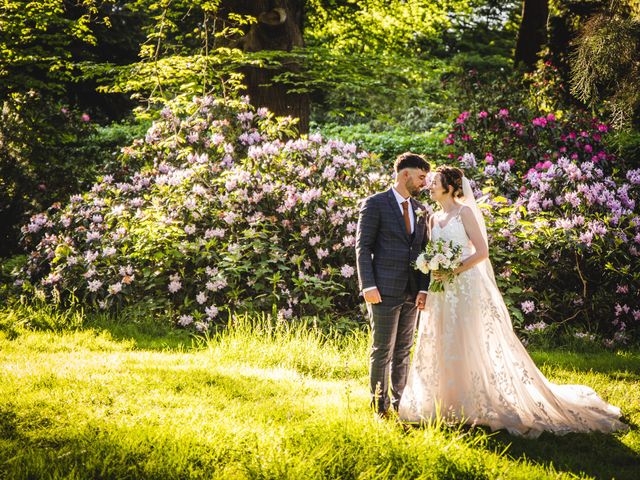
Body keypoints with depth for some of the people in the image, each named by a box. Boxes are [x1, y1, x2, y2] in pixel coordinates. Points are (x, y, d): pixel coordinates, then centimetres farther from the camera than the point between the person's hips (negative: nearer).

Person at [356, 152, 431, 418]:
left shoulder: (420, 211, 14)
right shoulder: (375, 204, -4)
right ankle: (380, 405, 5)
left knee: (403, 351, 11)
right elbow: (363, 246, -7)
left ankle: (401, 403, 18)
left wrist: (424, 288, 3)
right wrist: (368, 286, -15)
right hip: (385, 291, -6)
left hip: (412, 293, 6)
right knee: (382, 351, -3)